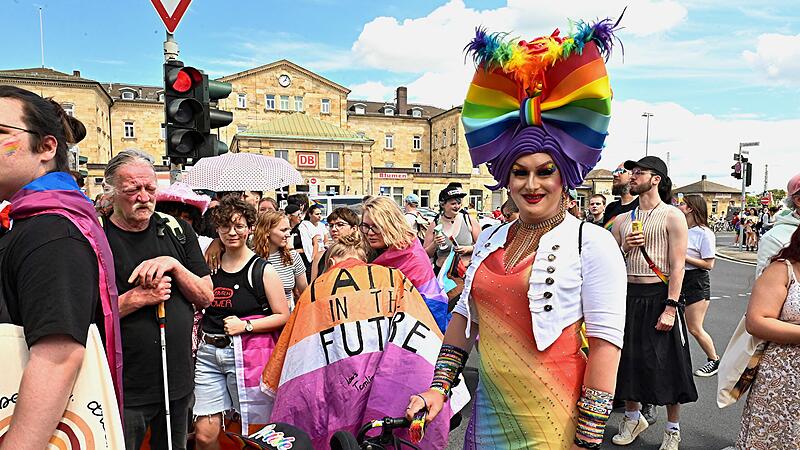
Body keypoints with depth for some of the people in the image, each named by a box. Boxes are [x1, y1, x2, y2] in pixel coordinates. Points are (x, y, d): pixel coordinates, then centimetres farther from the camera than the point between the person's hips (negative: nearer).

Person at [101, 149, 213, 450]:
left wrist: (173, 265, -12)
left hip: (179, 381, 4)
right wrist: (137, 298, -21)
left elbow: (206, 297, 2)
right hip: (123, 390, -4)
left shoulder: (178, 232, 4)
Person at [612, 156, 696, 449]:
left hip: (660, 296, -5)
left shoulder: (673, 216, -5)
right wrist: (624, 247, -7)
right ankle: (633, 417, 32)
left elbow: (677, 265, -11)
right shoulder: (622, 220, 11)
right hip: (628, 295, 5)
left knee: (667, 363, 3)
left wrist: (670, 308, -17)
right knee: (629, 358, 12)